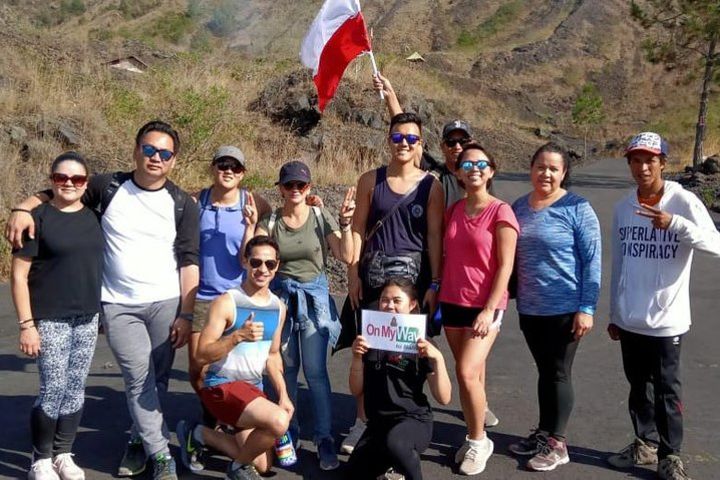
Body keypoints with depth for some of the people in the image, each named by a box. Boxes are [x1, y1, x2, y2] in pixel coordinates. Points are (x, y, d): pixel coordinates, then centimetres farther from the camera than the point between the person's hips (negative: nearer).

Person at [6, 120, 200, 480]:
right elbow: (54, 195, 8)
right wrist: (23, 209, -14)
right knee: (139, 379, -4)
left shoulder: (182, 204, 1)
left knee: (157, 380, 6)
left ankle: (140, 441, 26)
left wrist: (186, 314, -6)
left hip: (166, 303, 1)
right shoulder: (108, 187, 1)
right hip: (118, 305, 0)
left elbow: (188, 261, -1)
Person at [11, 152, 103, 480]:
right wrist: (26, 324, -13)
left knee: (76, 389, 10)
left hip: (88, 319, 5)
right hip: (50, 320, -5)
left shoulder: (93, 217, 6)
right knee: (53, 391, -2)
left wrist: (105, 310, 12)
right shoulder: (38, 218, -8)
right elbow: (19, 275, -8)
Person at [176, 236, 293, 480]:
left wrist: (283, 394, 4)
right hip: (221, 386, -7)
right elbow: (202, 355, -19)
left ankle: (200, 434, 27)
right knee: (278, 421, -31)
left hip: (254, 389, 7)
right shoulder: (226, 302, -15)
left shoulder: (279, 307, 5)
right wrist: (237, 336, -32)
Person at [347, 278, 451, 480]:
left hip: (413, 419, -5)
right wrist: (357, 358, -11)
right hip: (378, 421, 6)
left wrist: (438, 358, -23)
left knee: (394, 442, -36)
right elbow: (356, 391, 5)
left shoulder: (420, 344, -6)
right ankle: (401, 455, 17)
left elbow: (443, 398, -11)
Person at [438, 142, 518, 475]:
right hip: (452, 302, 5)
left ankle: (478, 442, 8)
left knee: (467, 372, -12)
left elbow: (505, 266, -12)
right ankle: (475, 438, 27)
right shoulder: (454, 210, 7)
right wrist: (436, 297, 9)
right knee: (472, 374, 13)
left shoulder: (500, 212, -9)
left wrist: (489, 310, -17)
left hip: (484, 305, -5)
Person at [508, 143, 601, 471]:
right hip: (529, 308, 5)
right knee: (544, 372, 16)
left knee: (559, 374, 5)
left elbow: (592, 260, -10)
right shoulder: (519, 207, 6)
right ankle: (544, 433, 29)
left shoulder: (577, 209, -9)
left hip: (565, 309, -5)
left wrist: (586, 308, -15)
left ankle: (557, 443, 17)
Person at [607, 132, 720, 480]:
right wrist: (614, 313, 13)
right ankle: (645, 443, 33)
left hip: (667, 319, -4)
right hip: (630, 318, 4)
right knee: (638, 385, 17)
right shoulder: (623, 208, 4)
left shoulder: (684, 201, -9)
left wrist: (675, 224, -34)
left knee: (666, 389, 6)